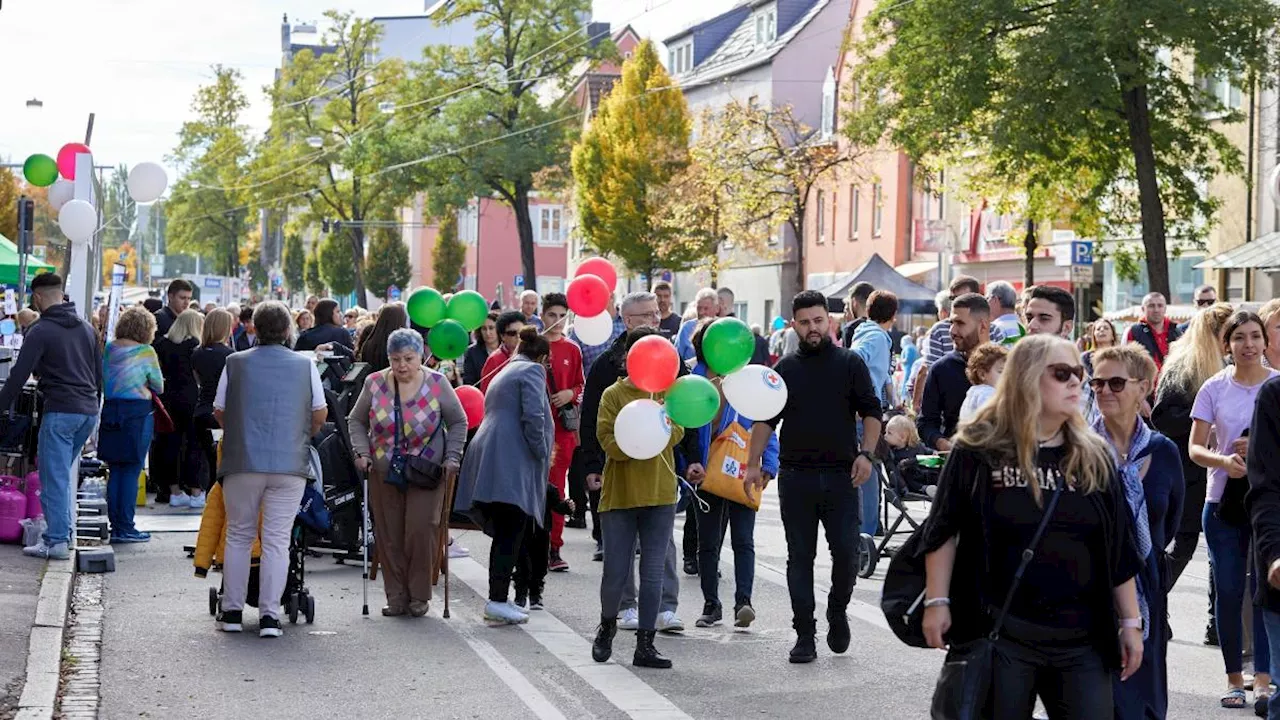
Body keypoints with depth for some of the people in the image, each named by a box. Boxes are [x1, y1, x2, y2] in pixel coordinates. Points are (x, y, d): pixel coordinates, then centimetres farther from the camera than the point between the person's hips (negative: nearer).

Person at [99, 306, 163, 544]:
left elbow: (102, 379, 15)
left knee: (115, 470, 11)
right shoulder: (146, 352, -7)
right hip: (138, 412, -5)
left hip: (110, 411, 5)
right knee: (131, 471, 0)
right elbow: (159, 387, 1)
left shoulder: (109, 348, 7)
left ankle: (115, 526, 14)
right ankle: (125, 528, 1)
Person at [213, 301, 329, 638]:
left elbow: (219, 412, 10)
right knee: (277, 540, 2)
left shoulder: (235, 363, 4)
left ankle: (232, 611, 14)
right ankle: (269, 616, -2)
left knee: (239, 536, 12)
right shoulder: (305, 364, 4)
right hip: (290, 463, -1)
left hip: (242, 462, 1)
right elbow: (320, 413, 10)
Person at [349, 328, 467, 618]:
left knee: (421, 530, -9)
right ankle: (396, 596, 10)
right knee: (389, 534, 2)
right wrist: (362, 452, -5)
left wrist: (452, 458, -6)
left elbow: (458, 422, 4)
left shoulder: (437, 383, -5)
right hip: (384, 472, 2)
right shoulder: (374, 383, -2)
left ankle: (420, 595, 4)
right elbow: (356, 420, 9)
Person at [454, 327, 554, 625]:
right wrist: (542, 453, -5)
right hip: (512, 462, -9)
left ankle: (498, 599, 12)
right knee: (511, 534, -11)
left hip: (489, 462, 9)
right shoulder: (533, 371, 2)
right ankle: (497, 600, -16)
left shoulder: (504, 372, 29)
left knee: (504, 534, 11)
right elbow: (533, 416, -13)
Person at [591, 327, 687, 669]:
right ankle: (607, 624, 29)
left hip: (660, 494, 2)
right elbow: (609, 442, -12)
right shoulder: (613, 395, 0)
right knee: (616, 573, 1)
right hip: (620, 494, -2)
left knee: (653, 573, 2)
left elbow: (676, 432, -6)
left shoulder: (667, 392, 9)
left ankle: (645, 644, 8)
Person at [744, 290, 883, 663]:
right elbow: (765, 420, 10)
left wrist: (865, 454, -11)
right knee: (800, 558, 2)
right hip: (795, 477, 2)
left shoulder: (850, 363, 4)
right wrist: (753, 464, 1)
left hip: (841, 476, -1)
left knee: (847, 553, -5)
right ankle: (805, 635, 8)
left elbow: (871, 412, 2)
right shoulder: (784, 369, 10)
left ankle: (837, 612, 22)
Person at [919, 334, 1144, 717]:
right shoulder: (979, 450, -1)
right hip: (998, 636, -3)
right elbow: (944, 531, 2)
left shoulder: (1094, 458, 8)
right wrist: (937, 602, -5)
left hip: (1083, 641, 3)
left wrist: (1130, 622, 10)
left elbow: (1119, 549, 10)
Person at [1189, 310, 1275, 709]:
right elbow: (1195, 448, 0)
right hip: (1224, 501, 1)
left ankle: (1263, 678, 1)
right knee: (1227, 591, 5)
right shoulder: (1214, 388, 2)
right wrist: (1223, 460, -20)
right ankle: (1234, 678, 16)